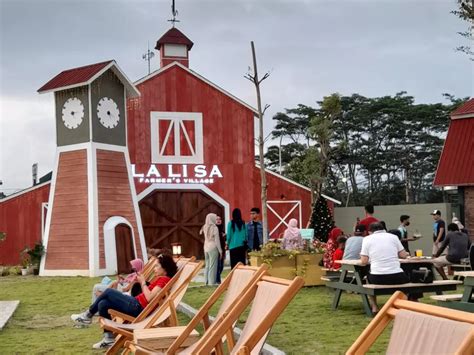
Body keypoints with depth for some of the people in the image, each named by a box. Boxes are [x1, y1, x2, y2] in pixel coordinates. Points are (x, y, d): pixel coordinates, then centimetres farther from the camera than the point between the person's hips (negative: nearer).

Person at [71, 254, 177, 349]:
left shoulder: (164, 280, -12)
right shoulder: (161, 279, 18)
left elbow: (149, 298, -21)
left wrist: (143, 282, -9)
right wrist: (143, 281, 9)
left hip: (138, 307, -10)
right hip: (136, 304, 10)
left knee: (108, 292, -4)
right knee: (103, 304, 4)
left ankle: (88, 315, 11)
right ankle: (109, 338, 4)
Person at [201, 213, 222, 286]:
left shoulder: (205, 227, 5)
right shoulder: (214, 228, -11)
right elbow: (217, 240, -9)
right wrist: (220, 250, -2)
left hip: (206, 248, 6)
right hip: (213, 248, -6)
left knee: (207, 265, 12)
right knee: (213, 266, -3)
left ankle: (206, 282, 13)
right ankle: (211, 282, -4)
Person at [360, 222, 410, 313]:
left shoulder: (367, 239, 5)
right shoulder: (393, 237, 9)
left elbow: (364, 262, 2)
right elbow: (404, 255, 9)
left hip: (377, 278, 0)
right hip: (396, 277, 1)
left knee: (368, 278, 34)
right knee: (408, 277, 32)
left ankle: (374, 307, 26)